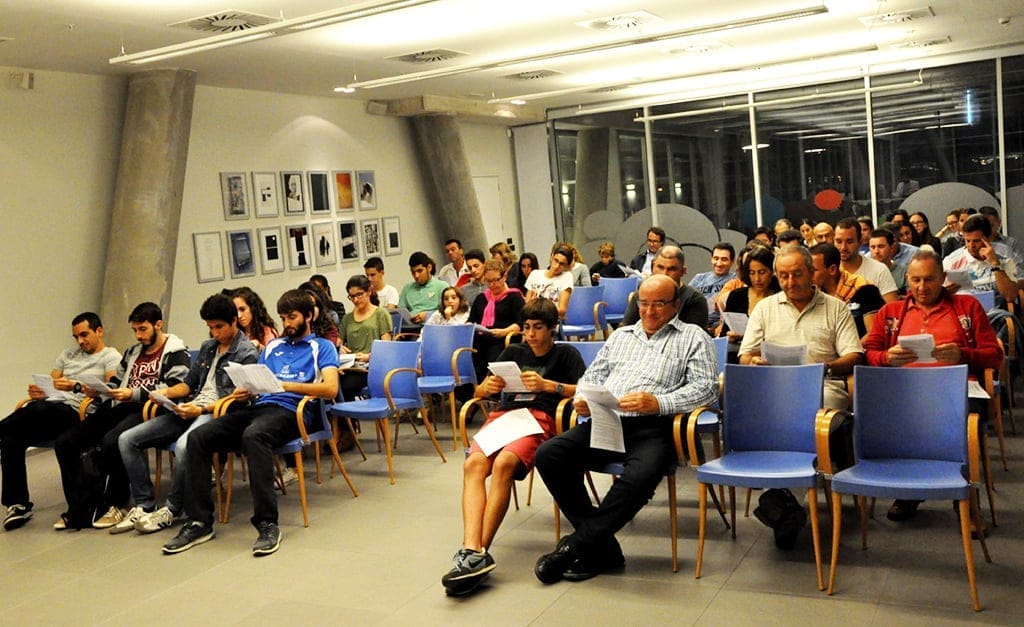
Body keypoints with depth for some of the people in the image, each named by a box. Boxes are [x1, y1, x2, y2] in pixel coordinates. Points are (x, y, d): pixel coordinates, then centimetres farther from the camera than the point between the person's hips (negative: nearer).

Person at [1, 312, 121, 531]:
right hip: (48, 407, 7)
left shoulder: (111, 357, 8)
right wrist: (37, 391, -1)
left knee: (40, 409, -37)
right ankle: (18, 504, -15)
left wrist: (76, 387, -22)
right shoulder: (68, 354, 30)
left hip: (74, 412, -6)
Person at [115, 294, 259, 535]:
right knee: (127, 439, -4)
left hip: (217, 414, -8)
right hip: (190, 409, 8)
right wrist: (165, 392, 3)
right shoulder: (208, 347, 21)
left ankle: (172, 510, -18)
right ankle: (144, 506, -3)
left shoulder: (247, 353, -3)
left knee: (184, 445, -39)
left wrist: (201, 409, -20)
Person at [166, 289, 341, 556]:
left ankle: (267, 524, -36)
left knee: (254, 434, -39)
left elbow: (330, 388, -7)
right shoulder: (272, 347, 29)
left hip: (288, 411, -6)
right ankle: (199, 521, -14)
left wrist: (287, 385, -17)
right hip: (258, 406, 6)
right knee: (197, 436, -16)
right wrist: (242, 391, 1)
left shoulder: (322, 347, 10)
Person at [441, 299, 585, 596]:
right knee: (474, 463, -31)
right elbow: (478, 392, 26)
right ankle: (473, 550, -45)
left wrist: (547, 385, -12)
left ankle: (477, 552, -36)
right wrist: (487, 387, 1)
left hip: (540, 418, -3)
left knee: (503, 463, -36)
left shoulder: (566, 354, 18)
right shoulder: (513, 352, 30)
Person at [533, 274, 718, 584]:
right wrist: (582, 400, 2)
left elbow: (706, 386, 0)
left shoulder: (693, 337, 13)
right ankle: (602, 548, -15)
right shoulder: (621, 336, 29)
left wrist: (658, 403, -16)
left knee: (639, 477, -37)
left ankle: (575, 546, -18)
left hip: (653, 428, -4)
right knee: (548, 454, -21)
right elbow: (592, 375, 27)